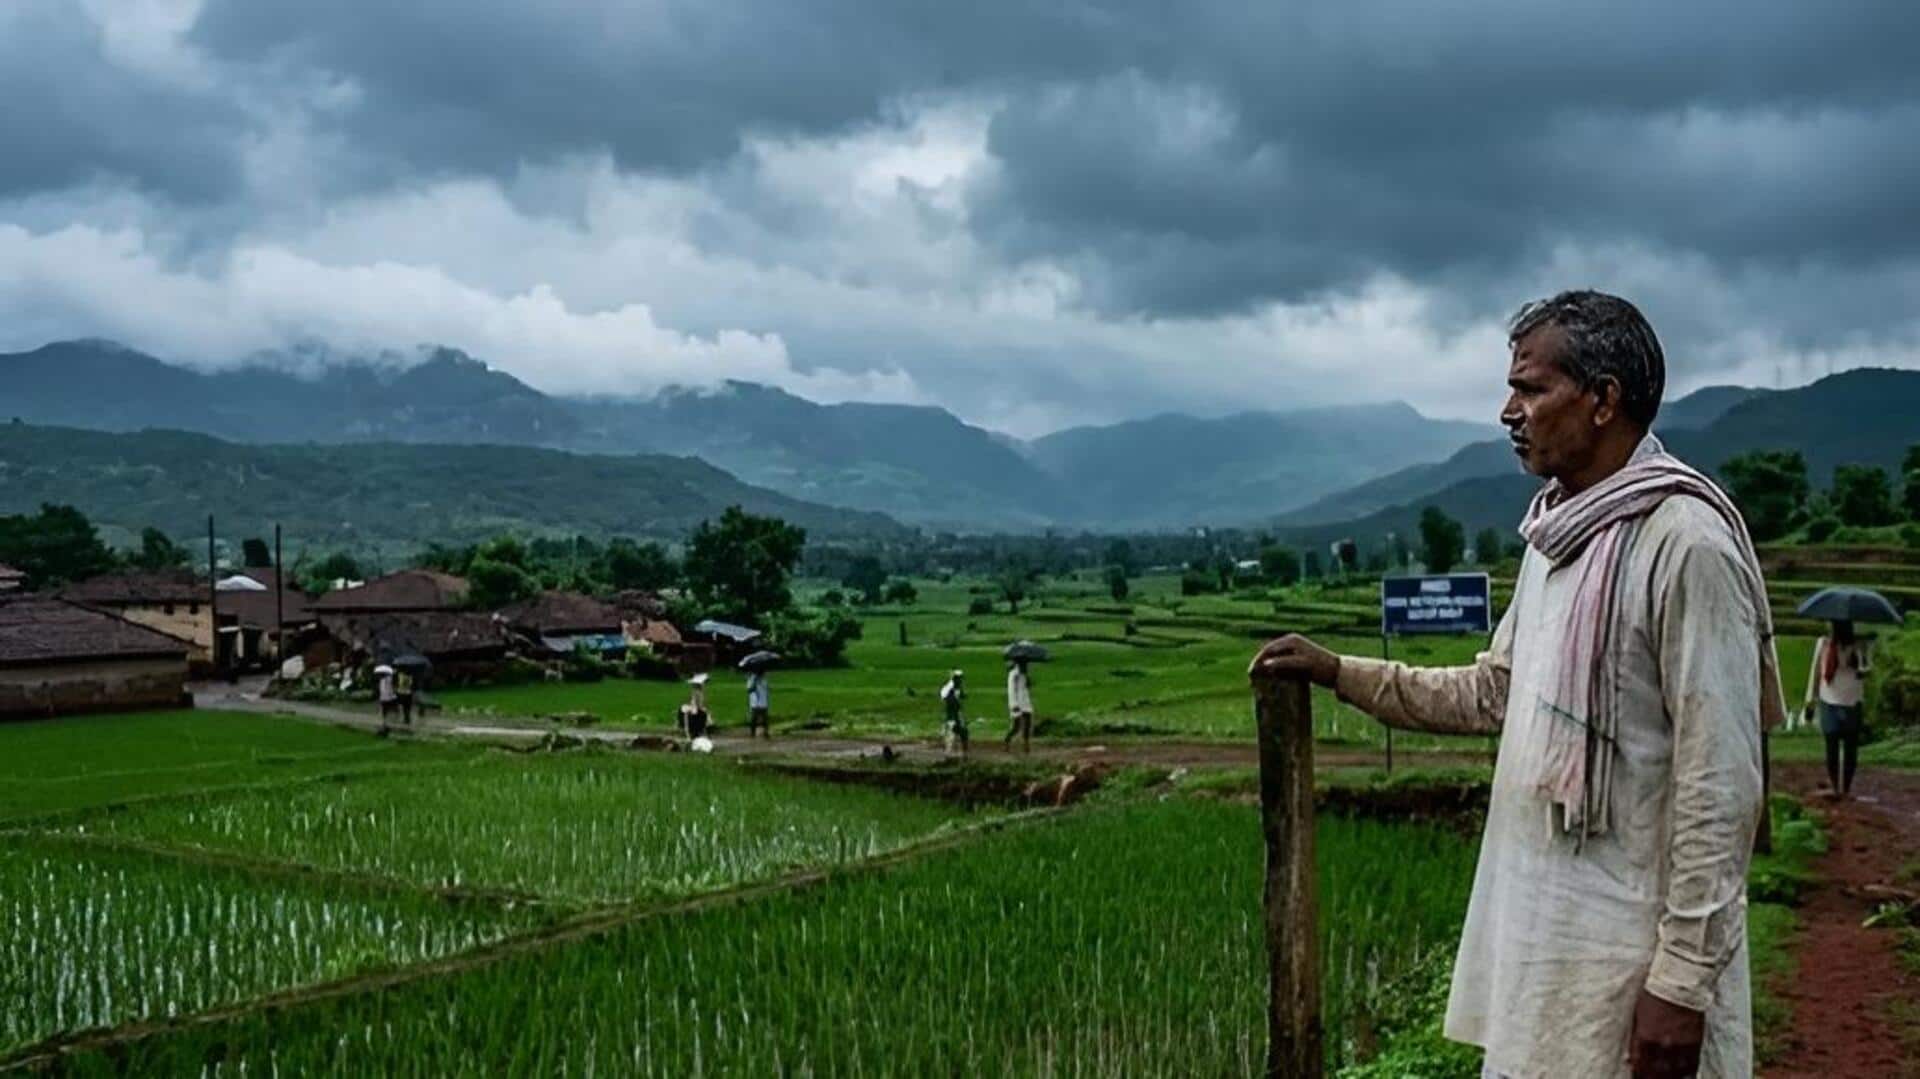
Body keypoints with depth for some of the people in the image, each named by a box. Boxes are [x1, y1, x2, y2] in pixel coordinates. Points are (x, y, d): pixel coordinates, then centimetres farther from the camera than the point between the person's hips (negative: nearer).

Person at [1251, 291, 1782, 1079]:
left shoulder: (1685, 542, -17)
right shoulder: (1557, 535, 10)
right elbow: (1495, 693, 18)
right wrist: (1340, 673, 11)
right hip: (1537, 929, 8)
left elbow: (1720, 783, -19)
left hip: (1630, 948, -8)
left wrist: (1684, 978, -19)